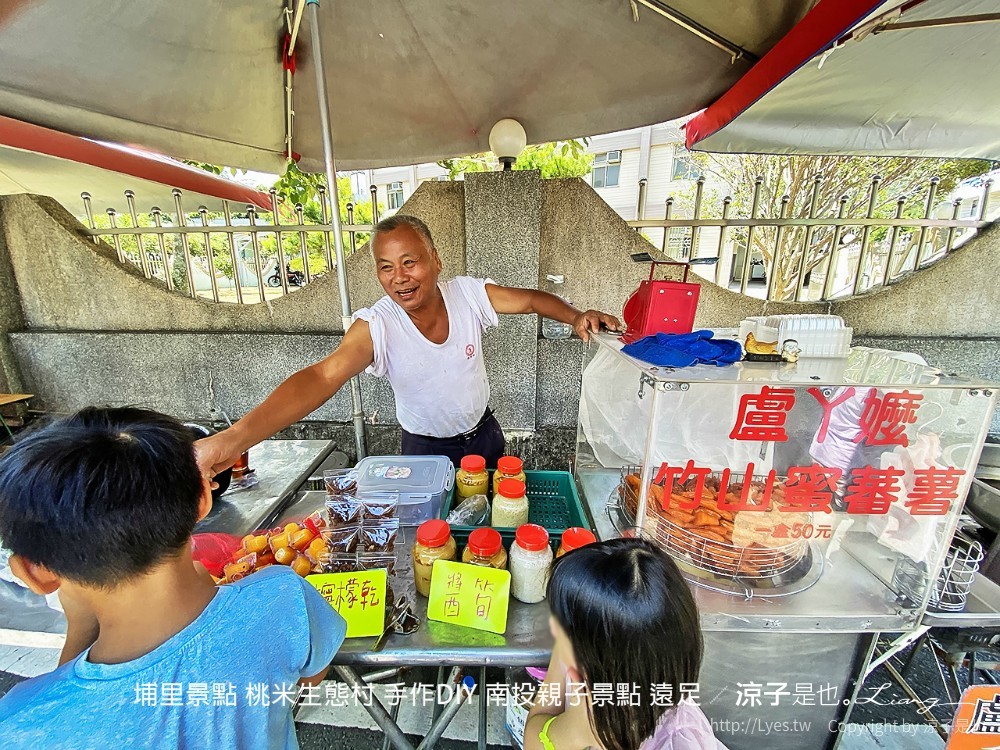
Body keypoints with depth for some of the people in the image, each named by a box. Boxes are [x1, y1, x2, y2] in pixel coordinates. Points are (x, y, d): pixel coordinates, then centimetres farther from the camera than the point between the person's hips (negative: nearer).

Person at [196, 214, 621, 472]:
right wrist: (235, 438, -51)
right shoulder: (376, 326, -27)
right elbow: (322, 377, -39)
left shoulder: (469, 293, -19)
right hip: (425, 449, -2)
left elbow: (530, 299, -8)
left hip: (483, 433, 3)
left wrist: (574, 317, -28)